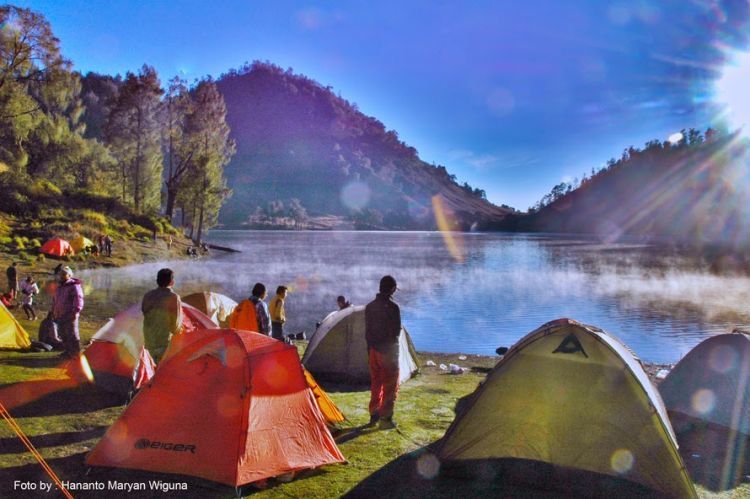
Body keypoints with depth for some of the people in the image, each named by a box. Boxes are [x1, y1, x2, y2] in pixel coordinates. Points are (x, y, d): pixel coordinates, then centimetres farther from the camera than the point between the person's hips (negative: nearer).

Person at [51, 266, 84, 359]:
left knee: (72, 334, -8)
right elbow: (55, 300, 27)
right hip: (60, 315, 9)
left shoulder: (74, 286, -11)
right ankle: (67, 351, 23)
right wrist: (53, 312, 25)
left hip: (69, 315, -9)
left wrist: (76, 311, -26)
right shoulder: (59, 286, 18)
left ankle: (76, 352, -1)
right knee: (63, 334, 13)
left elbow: (78, 299, -19)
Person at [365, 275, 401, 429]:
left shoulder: (369, 307, 6)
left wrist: (370, 346, 16)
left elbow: (367, 330, 9)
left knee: (376, 383, 17)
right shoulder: (392, 307, -16)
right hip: (388, 350, -7)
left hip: (373, 349, 7)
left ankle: (374, 415, 23)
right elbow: (397, 331, -15)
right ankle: (385, 418, 1)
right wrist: (391, 339, 7)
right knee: (390, 385, 1)